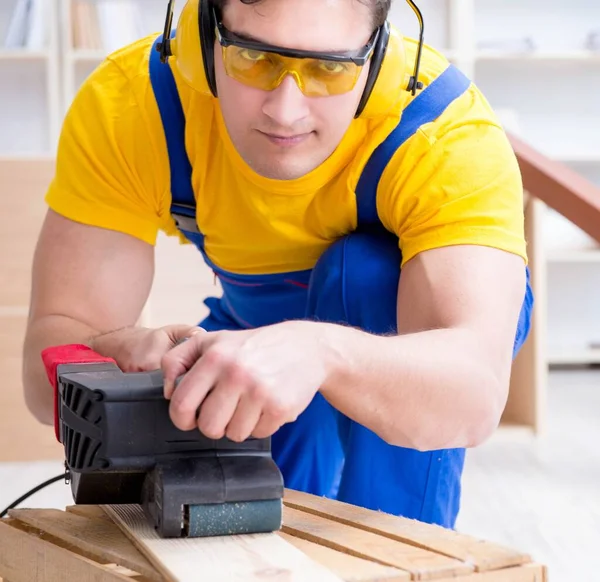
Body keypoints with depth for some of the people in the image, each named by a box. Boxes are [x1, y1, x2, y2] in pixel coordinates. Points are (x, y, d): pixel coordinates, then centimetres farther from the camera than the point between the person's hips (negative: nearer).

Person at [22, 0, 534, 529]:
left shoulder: (450, 136, -38)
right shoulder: (126, 105, -30)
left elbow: (474, 394, -51)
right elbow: (48, 361, -32)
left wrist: (319, 350, -70)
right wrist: (129, 353, -55)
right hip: (256, 319, 3)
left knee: (366, 272, -34)